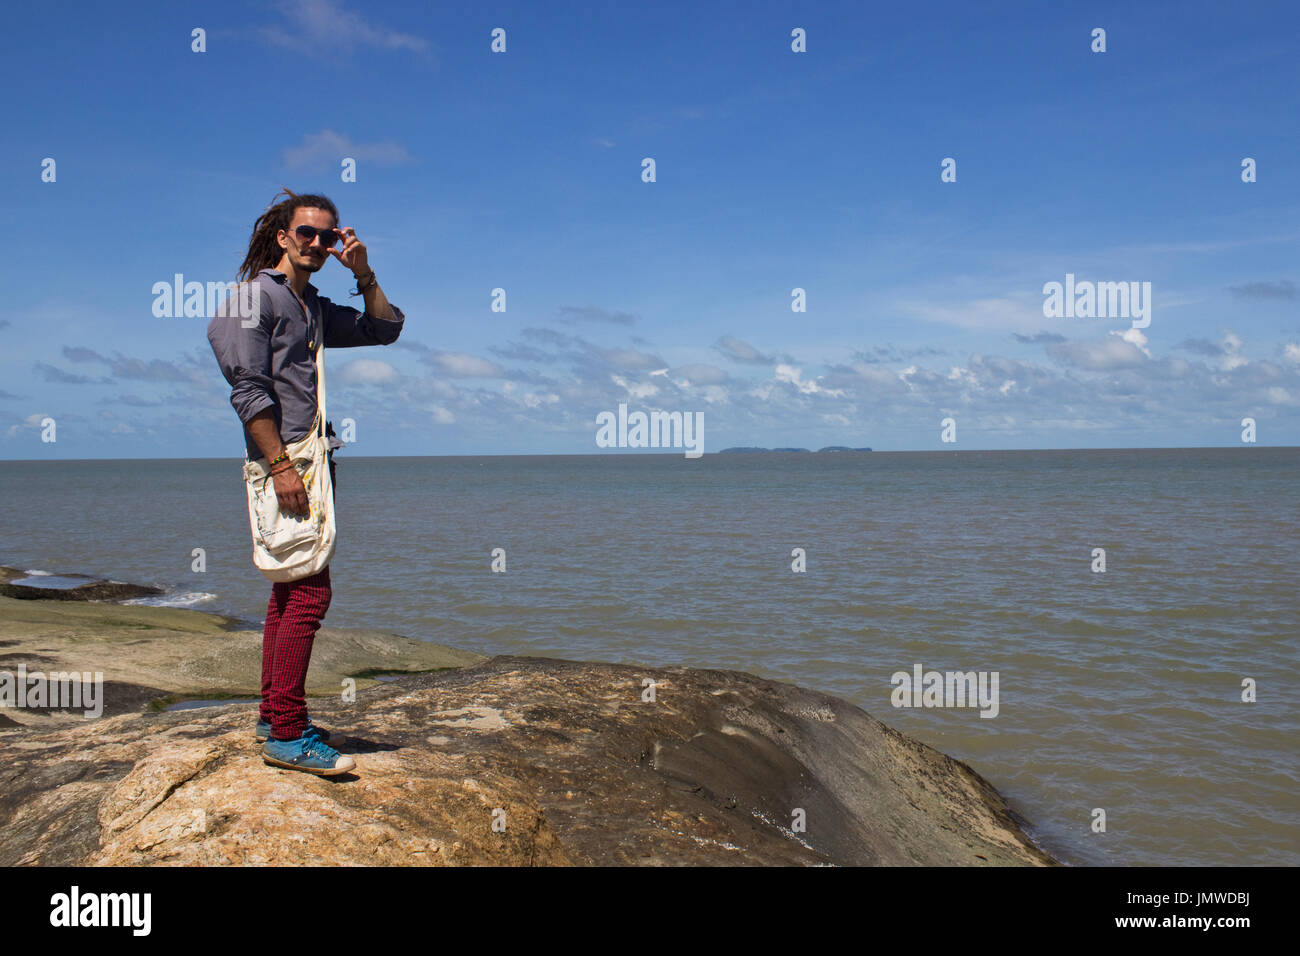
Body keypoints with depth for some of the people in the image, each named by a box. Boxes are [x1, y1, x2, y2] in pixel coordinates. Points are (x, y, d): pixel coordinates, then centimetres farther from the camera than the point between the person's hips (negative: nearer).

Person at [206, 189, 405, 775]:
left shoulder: (315, 307, 19)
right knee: (309, 592, -12)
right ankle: (286, 733, -7)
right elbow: (249, 391, -14)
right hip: (284, 460, -10)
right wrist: (282, 464, -20)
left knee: (292, 591, 13)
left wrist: (362, 272, 9)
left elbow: (386, 329, 23)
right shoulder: (258, 295, -5)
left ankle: (275, 717, 21)